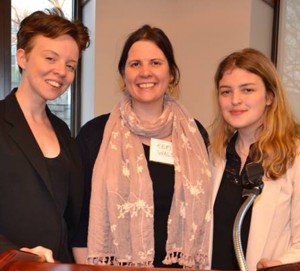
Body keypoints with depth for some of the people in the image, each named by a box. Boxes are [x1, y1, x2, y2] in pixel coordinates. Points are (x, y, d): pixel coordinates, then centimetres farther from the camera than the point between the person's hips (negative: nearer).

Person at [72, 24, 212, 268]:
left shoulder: (194, 133, -1)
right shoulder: (95, 133, -9)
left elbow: (201, 211, 6)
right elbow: (79, 216, -6)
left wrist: (199, 264, 4)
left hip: (181, 264, 3)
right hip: (116, 264, -2)